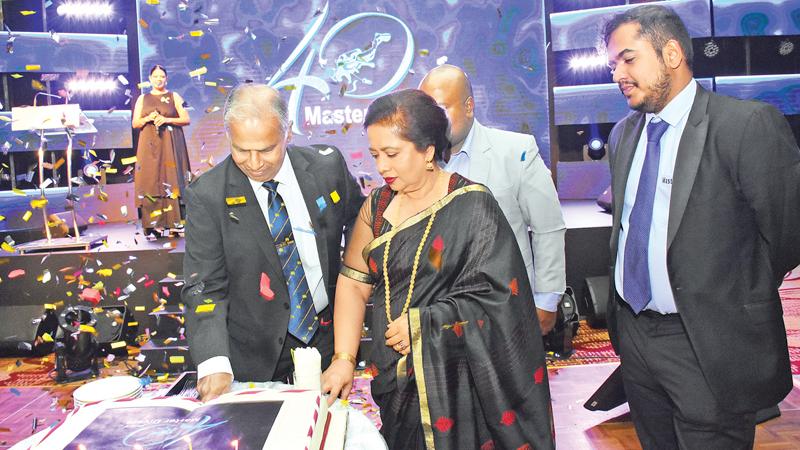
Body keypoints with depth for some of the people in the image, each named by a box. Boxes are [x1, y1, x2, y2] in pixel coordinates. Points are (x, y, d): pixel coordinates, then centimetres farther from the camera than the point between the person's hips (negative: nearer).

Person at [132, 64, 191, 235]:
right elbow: (135, 123, 11)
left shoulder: (174, 96, 9)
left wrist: (167, 120, -11)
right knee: (150, 182, -5)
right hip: (149, 146, 2)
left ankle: (173, 222, -8)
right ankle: (151, 224, -6)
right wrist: (148, 118, -9)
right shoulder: (143, 98, 14)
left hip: (170, 145, -2)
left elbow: (186, 119, 2)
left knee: (170, 181, -8)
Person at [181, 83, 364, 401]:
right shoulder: (207, 195, -15)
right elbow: (205, 287, -15)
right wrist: (214, 363, -27)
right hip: (257, 356, -2)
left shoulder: (327, 166, -9)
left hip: (330, 337, 2)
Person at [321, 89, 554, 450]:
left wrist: (422, 323, -15)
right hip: (393, 376, 5)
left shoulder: (472, 206, -12)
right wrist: (343, 358, -6)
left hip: (456, 377, -4)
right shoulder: (377, 206, 3)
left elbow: (497, 297, -15)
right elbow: (353, 283, 2)